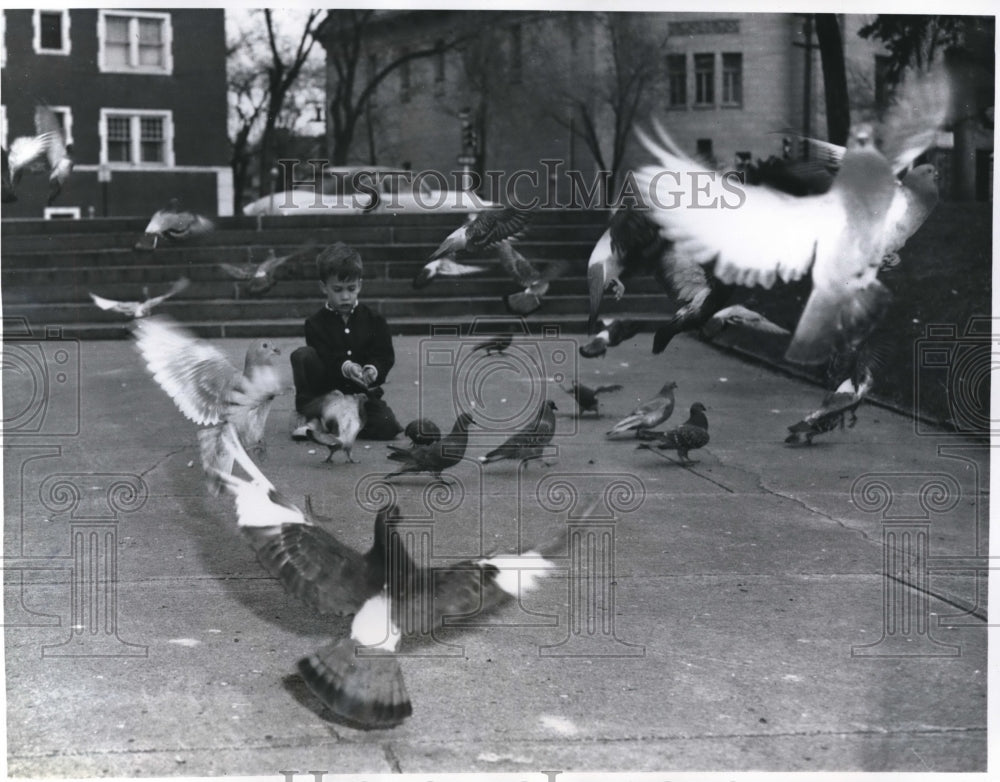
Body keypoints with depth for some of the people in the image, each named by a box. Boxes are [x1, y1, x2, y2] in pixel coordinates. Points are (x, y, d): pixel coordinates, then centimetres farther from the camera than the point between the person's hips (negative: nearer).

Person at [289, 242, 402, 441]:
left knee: (387, 428, -24)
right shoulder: (315, 324, -1)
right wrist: (345, 367, -35)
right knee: (302, 355, -24)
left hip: (362, 394, 2)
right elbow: (324, 359, -15)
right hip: (324, 391, -2)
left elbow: (385, 356, -3)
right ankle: (308, 409, -15)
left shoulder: (374, 320, 5)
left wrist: (373, 370, -26)